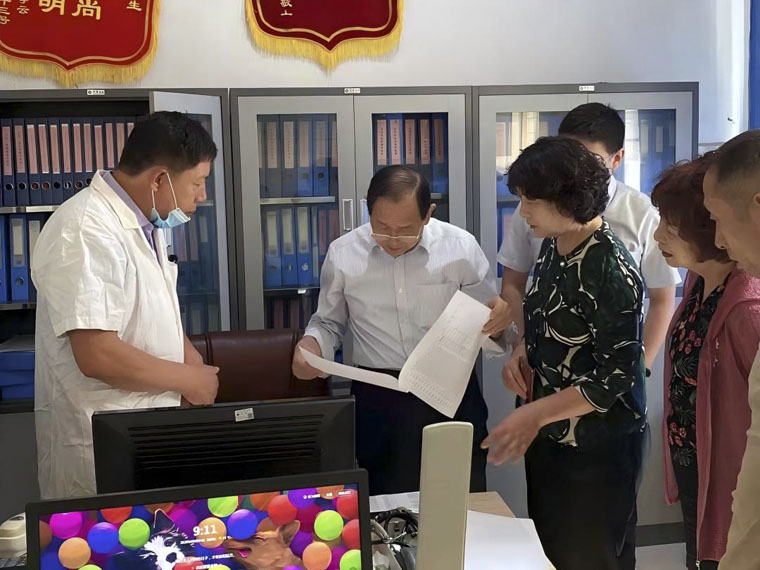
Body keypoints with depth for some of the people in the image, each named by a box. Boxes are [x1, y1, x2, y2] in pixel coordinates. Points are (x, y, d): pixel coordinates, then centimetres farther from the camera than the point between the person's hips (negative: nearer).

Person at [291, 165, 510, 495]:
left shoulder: (461, 247, -4)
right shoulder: (342, 254, -2)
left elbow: (488, 326, 6)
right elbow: (329, 322, 14)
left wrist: (499, 322, -17)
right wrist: (313, 342, -8)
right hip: (377, 400, 1)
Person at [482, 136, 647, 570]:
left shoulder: (611, 269, -23)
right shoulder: (554, 244, 1)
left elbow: (617, 377, -22)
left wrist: (533, 414, -24)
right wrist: (524, 357, -3)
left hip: (598, 446, -8)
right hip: (548, 435, 8)